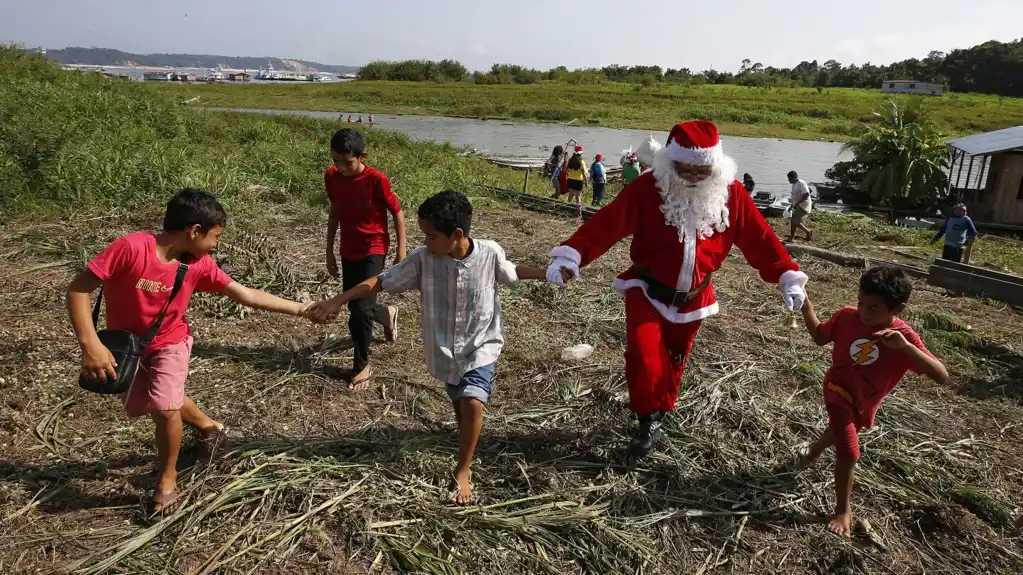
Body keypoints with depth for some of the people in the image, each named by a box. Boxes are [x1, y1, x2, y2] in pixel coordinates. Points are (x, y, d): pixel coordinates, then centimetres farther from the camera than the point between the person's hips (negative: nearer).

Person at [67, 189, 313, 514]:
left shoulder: (199, 264, -17)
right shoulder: (131, 247, -30)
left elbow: (246, 296, -11)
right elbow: (78, 289, -25)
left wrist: (300, 310, -12)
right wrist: (90, 344, -33)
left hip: (170, 343, 0)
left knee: (165, 409, -17)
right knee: (140, 407, 15)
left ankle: (167, 478, 9)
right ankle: (205, 424, 43)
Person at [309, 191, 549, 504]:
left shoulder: (490, 253, -18)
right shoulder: (422, 259, -17)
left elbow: (511, 272, 5)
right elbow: (383, 281, -12)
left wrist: (546, 273, 0)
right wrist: (338, 300, -18)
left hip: (480, 345, -2)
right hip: (445, 349, 2)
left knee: (472, 403, -18)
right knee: (459, 404, 18)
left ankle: (462, 471, 2)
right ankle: (468, 441, 49)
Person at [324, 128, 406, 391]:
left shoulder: (376, 179, -20)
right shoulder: (331, 177, -4)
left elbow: (397, 213, -10)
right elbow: (335, 212, 9)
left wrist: (401, 250, -9)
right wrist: (329, 251, 12)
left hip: (373, 249, -6)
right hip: (348, 250, 6)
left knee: (361, 308, -11)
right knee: (354, 306, 13)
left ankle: (362, 367, 6)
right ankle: (387, 314, 47)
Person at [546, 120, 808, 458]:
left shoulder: (730, 193, -10)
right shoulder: (647, 188, -19)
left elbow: (759, 238, -4)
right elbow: (606, 224, -24)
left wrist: (788, 277, -7)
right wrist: (570, 257, -35)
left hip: (693, 297, 3)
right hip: (647, 290, -3)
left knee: (674, 359, 16)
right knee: (644, 354, -18)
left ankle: (661, 413, 40)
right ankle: (650, 420, 2)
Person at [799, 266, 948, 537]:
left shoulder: (905, 337, -26)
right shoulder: (847, 316, -22)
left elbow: (942, 376, -35)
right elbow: (819, 337, -4)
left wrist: (905, 347, -49)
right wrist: (805, 305, -19)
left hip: (865, 403, 2)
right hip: (838, 390, -2)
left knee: (841, 431, 30)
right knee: (849, 453, -12)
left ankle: (816, 447, 65)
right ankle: (843, 509, 11)